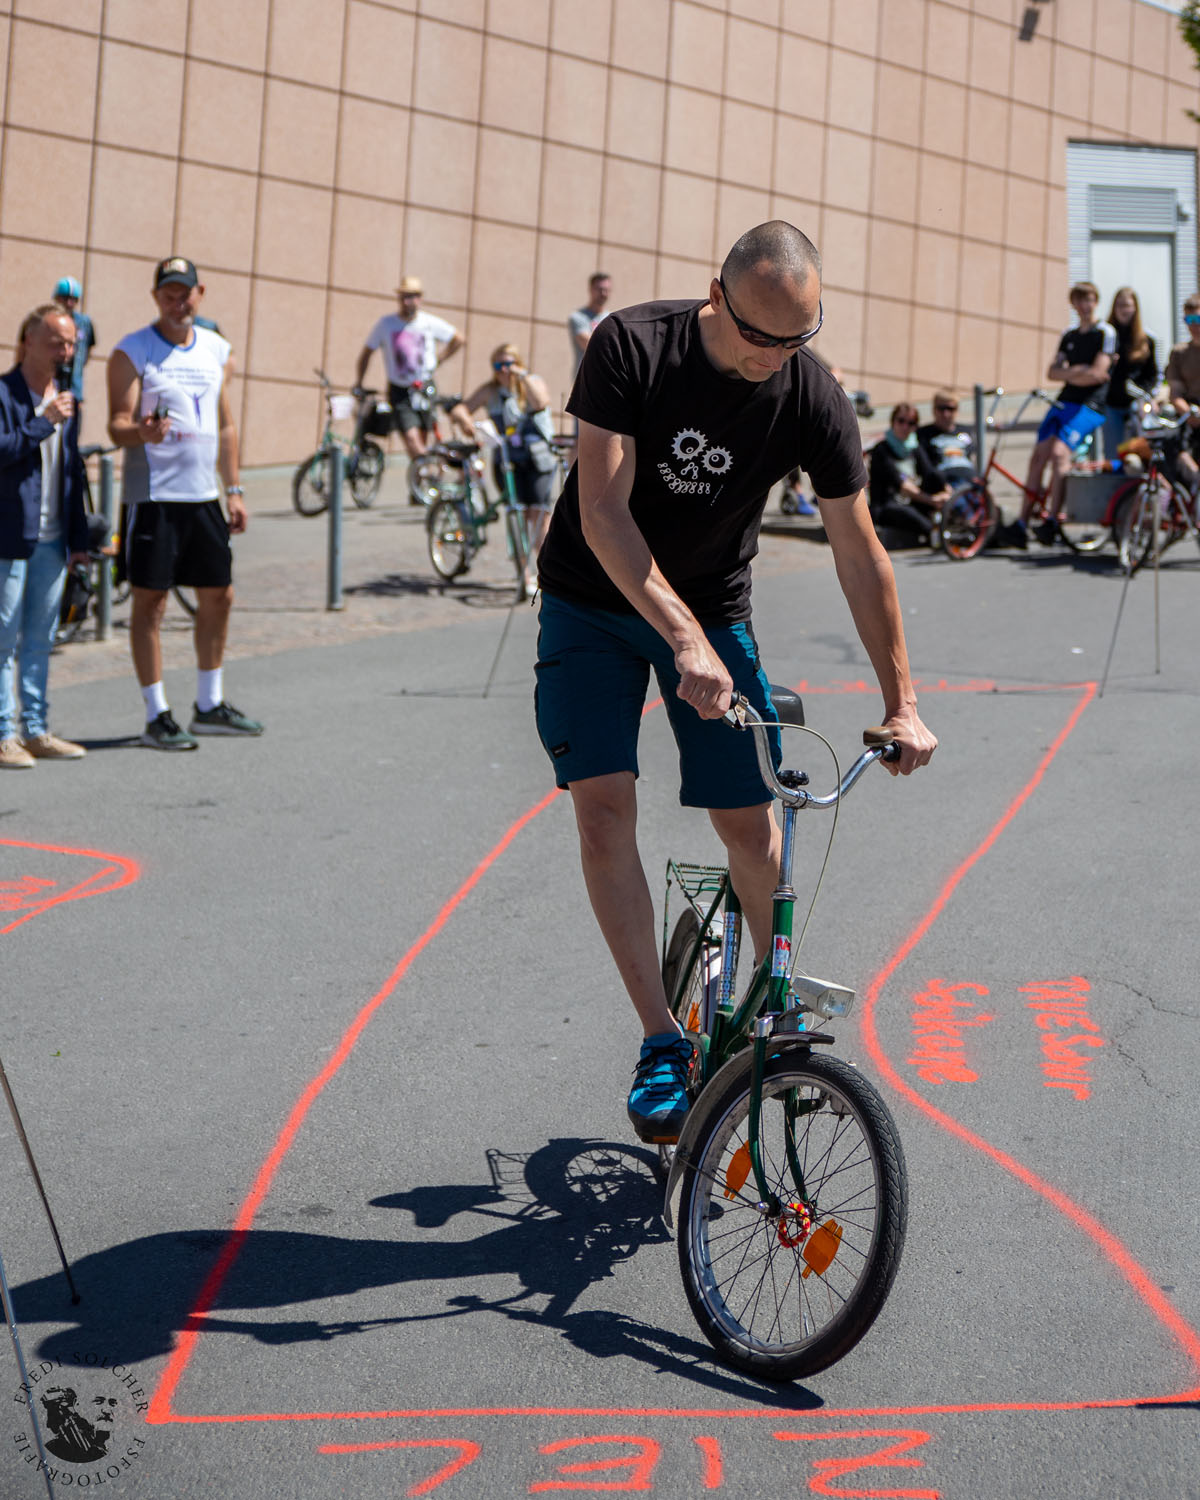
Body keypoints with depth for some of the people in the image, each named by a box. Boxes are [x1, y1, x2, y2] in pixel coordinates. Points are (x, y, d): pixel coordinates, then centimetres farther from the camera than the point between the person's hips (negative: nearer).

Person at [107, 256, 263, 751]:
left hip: (204, 494, 6)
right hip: (154, 495, -6)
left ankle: (209, 705, 23)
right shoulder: (132, 352, -5)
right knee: (150, 601, -2)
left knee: (218, 595, 10)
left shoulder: (217, 349, 12)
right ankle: (157, 716, 4)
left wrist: (233, 490, 13)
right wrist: (141, 431, -34)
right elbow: (117, 425, -11)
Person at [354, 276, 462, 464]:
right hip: (400, 391, -1)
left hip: (425, 389, 1)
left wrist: (437, 360, 8)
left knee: (422, 443, 3)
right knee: (411, 439, -18)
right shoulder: (386, 324, -4)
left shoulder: (430, 323, -2)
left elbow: (458, 339, 14)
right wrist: (358, 383, 1)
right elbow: (366, 352, 7)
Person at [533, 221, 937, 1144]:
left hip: (715, 610, 2)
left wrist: (902, 703, -8)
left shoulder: (814, 401, -16)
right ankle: (662, 1042, -10)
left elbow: (860, 553, -8)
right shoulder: (632, 346, -23)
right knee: (604, 808, -16)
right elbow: (603, 511, -29)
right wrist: (683, 639, -40)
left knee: (751, 825, -2)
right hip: (596, 602, -1)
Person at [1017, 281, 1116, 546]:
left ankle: (1051, 519, -25)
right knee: (1039, 455, -5)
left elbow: (1098, 373, -11)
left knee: (1059, 451, -25)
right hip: (1063, 402, 6)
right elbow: (1052, 372, 11)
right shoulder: (1068, 336, 19)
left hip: (1088, 405, -6)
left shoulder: (1105, 332, -1)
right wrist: (1077, 371, -7)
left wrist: (1067, 373, 1)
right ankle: (1022, 521, -2)